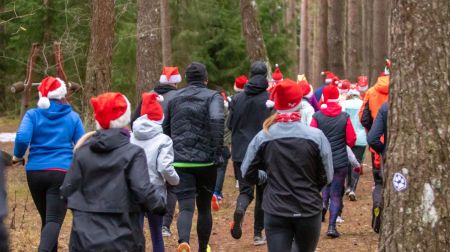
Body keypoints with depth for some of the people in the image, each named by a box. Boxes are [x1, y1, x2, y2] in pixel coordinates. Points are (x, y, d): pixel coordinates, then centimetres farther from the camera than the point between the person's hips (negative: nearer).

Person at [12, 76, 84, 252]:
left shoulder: (33, 115, 3)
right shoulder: (72, 117, 5)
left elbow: (22, 138, -13)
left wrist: (18, 156, 6)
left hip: (35, 172, 2)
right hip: (62, 172, -2)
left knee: (46, 218, 19)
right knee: (54, 219, -11)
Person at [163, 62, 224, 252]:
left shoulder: (174, 99, 12)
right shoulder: (213, 97, 0)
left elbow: (165, 129, 17)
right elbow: (217, 121, -19)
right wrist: (218, 154, -16)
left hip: (180, 162, 1)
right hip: (206, 161, -1)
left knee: (186, 207, -7)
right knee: (204, 207, 16)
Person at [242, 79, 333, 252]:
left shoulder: (263, 137, -7)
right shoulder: (316, 136, -10)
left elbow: (248, 173, 1)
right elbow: (327, 176, -2)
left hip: (275, 212, 0)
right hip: (309, 210, 0)